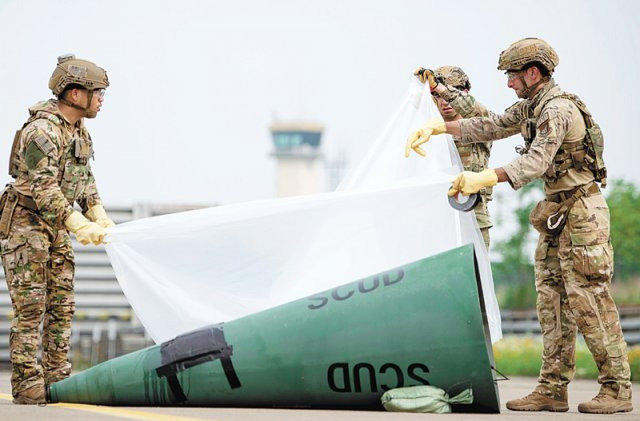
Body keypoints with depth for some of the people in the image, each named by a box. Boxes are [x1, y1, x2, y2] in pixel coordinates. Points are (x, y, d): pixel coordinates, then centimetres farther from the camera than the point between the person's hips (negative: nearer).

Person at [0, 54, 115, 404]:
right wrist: (79, 226, -29)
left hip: (57, 226, 9)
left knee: (62, 304, 8)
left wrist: (98, 216, 1)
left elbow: (85, 180, 15)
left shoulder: (80, 130, 8)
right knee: (30, 306, -9)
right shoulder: (41, 130, -21)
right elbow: (43, 189, -25)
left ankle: (57, 378, 13)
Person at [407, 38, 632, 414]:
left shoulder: (557, 110, -20)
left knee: (589, 302, -9)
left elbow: (535, 162, -31)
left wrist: (484, 179, -39)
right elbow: (491, 127, 18)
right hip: (556, 214, 10)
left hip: (581, 213, -10)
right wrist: (438, 127, 10)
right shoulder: (532, 107, 11)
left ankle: (618, 390, -4)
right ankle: (553, 390, 7)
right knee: (553, 302, 6)